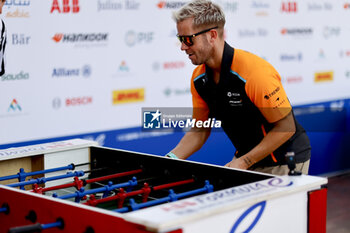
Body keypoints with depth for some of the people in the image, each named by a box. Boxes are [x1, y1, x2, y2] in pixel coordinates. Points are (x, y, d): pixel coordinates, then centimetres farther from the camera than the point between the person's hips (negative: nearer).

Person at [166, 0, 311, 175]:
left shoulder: (255, 72, -27)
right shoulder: (199, 79, -4)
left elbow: (286, 127, -22)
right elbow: (199, 131, 5)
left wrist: (244, 162, -24)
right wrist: (171, 159, -12)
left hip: (286, 161, -6)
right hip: (245, 159, 6)